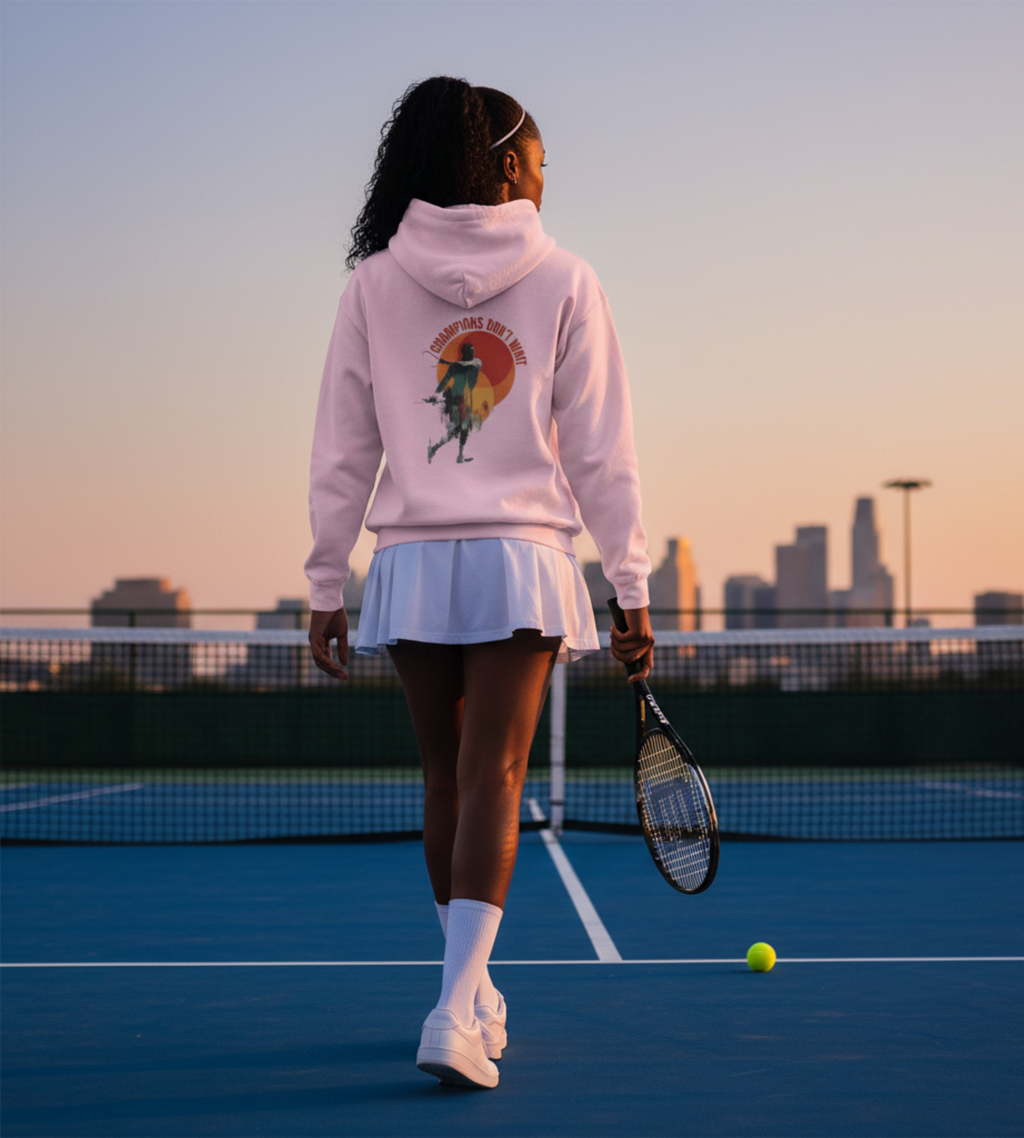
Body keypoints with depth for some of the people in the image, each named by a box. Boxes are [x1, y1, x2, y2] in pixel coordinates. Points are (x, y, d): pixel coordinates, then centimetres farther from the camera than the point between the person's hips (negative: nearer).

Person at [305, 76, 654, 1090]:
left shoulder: (373, 283, 5)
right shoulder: (564, 284, 1)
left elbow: (341, 454, 5)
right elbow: (601, 452, 1)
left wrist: (325, 588, 10)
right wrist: (630, 586, 6)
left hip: (411, 562, 2)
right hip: (520, 559, -2)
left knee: (447, 779, 13)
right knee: (491, 783, -4)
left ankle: (474, 989, 26)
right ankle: (455, 1013, -15)